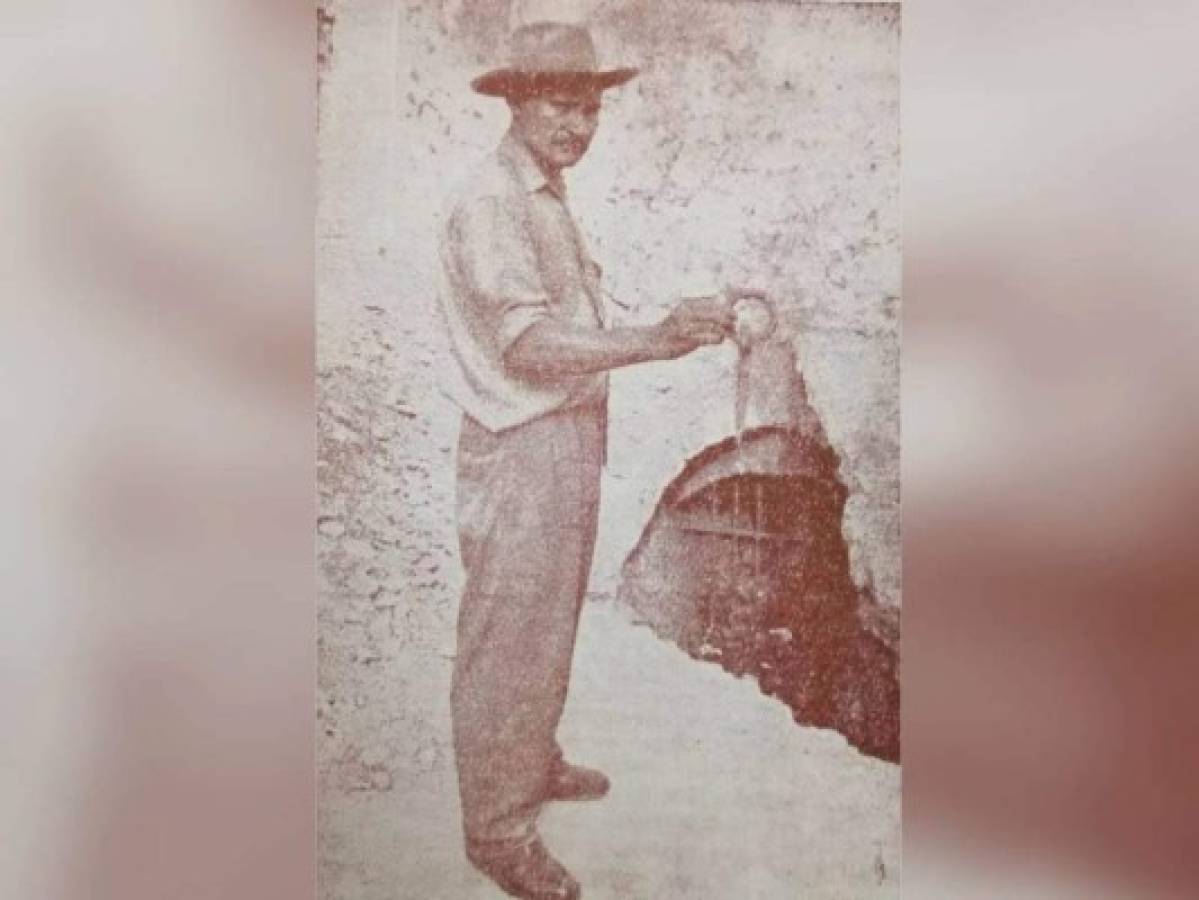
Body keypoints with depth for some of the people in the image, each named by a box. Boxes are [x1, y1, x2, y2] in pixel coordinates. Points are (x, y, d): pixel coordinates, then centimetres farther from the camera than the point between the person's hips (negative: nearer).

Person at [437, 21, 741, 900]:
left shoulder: (551, 199, 14)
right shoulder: (488, 204, -14)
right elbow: (529, 344, -25)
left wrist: (664, 333, 7)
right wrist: (656, 339, -32)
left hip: (571, 439, 9)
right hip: (519, 448, -9)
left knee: (551, 624, 21)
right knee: (507, 640, 2)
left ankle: (535, 763, 40)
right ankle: (498, 827, 19)